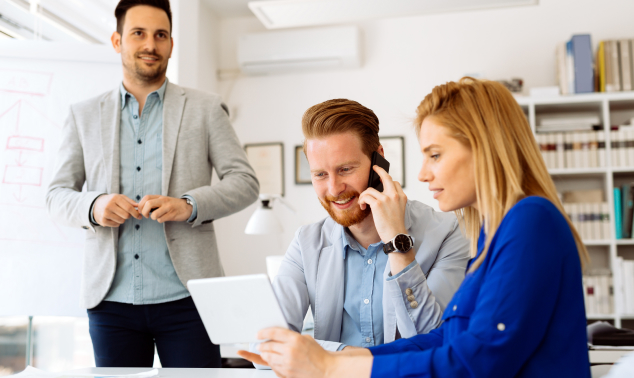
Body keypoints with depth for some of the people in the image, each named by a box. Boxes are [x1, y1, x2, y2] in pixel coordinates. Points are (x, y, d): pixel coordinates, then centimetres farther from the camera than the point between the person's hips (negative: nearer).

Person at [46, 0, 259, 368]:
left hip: (186, 296, -1)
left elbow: (245, 181, 2)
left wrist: (189, 205, -16)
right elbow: (57, 194, 12)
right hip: (111, 298, 2)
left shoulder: (206, 108, 7)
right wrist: (93, 206, -11)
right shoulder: (85, 115, 13)